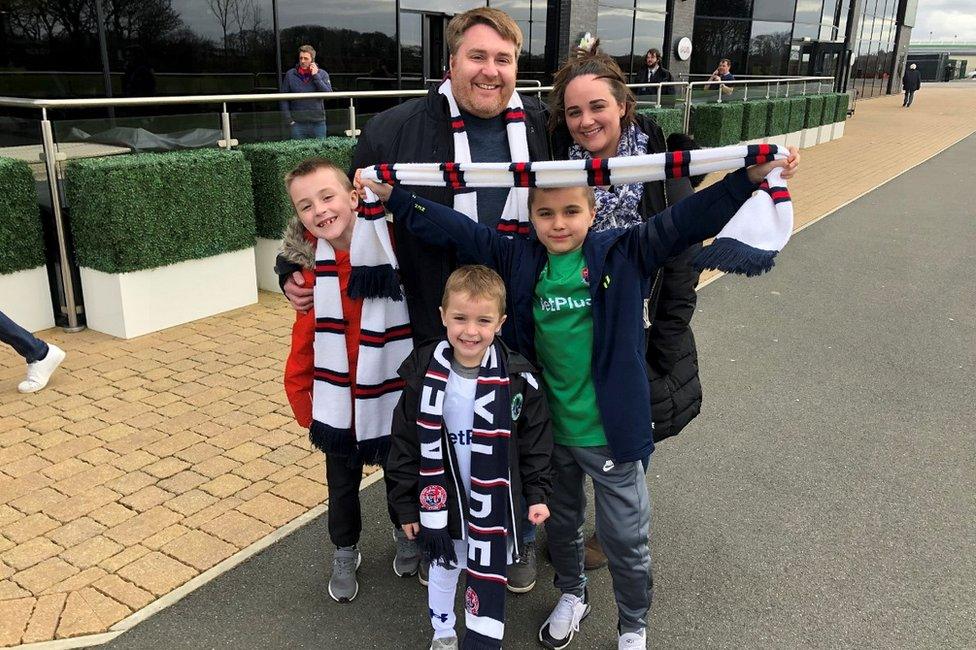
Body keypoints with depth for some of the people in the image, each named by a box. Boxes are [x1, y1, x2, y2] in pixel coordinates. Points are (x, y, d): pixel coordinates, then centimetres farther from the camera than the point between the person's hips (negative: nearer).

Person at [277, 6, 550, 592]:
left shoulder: (545, 128, 0)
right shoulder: (399, 131, -7)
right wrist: (298, 271, -4)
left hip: (524, 321, 2)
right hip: (434, 324, -1)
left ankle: (521, 540, 41)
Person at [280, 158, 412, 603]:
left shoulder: (393, 244, -15)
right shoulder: (312, 266, -7)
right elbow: (305, 339, -1)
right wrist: (301, 396, 0)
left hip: (394, 397, -2)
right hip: (337, 403, 2)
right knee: (343, 486, 21)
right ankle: (345, 554, 45)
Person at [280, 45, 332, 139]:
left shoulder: (322, 74, 4)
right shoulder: (290, 75, 4)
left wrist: (316, 76, -10)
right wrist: (288, 119, -4)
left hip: (318, 122, 0)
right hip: (298, 123, 0)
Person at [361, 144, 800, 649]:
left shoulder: (623, 253, -10)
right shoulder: (518, 259, -4)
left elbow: (686, 220, -16)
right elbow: (454, 228, -2)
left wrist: (753, 176, -25)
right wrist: (390, 196, -4)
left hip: (611, 430, -2)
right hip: (548, 427, 3)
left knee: (625, 537, 12)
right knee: (560, 521, 25)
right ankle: (571, 595, 52)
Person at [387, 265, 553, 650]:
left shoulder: (517, 380, -14)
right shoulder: (424, 376, -12)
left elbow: (536, 442, -2)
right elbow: (406, 444, -5)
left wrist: (537, 493, -4)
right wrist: (406, 505, -1)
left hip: (495, 503, -1)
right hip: (441, 500, 2)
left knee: (489, 573, 15)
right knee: (443, 568, 22)